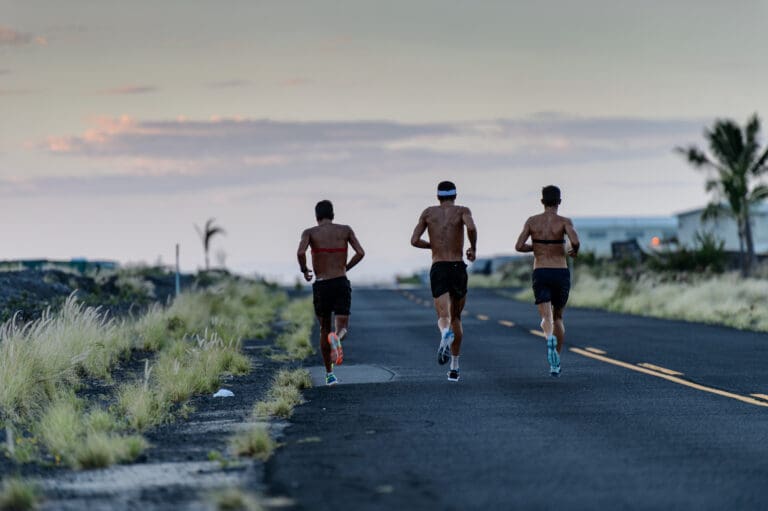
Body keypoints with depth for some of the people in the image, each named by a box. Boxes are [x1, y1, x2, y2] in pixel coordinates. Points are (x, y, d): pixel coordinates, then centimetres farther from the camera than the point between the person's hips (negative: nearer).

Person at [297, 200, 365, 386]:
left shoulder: (310, 232, 1)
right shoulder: (345, 230, 7)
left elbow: (300, 253, -17)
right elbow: (360, 253, -3)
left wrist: (304, 271, 2)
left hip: (321, 286, 0)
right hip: (341, 283, 0)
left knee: (324, 329, 17)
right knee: (342, 327, -1)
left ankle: (329, 374, 20)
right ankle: (337, 338, -39)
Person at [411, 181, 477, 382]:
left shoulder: (429, 212, 10)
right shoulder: (462, 211, 4)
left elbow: (414, 241, 6)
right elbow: (471, 227, -18)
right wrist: (474, 248, 1)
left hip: (438, 270, -1)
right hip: (458, 269, 1)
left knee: (443, 317, -12)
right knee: (456, 318, 19)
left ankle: (446, 335, -52)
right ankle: (454, 368, 19)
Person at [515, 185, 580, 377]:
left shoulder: (532, 221, 2)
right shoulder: (564, 222, -4)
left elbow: (519, 246, -4)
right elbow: (575, 241, -22)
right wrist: (574, 251, 2)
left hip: (540, 274, 0)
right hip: (561, 273, 0)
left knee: (546, 319, -8)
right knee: (558, 317, 19)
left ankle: (550, 338, -45)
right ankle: (556, 363, 16)